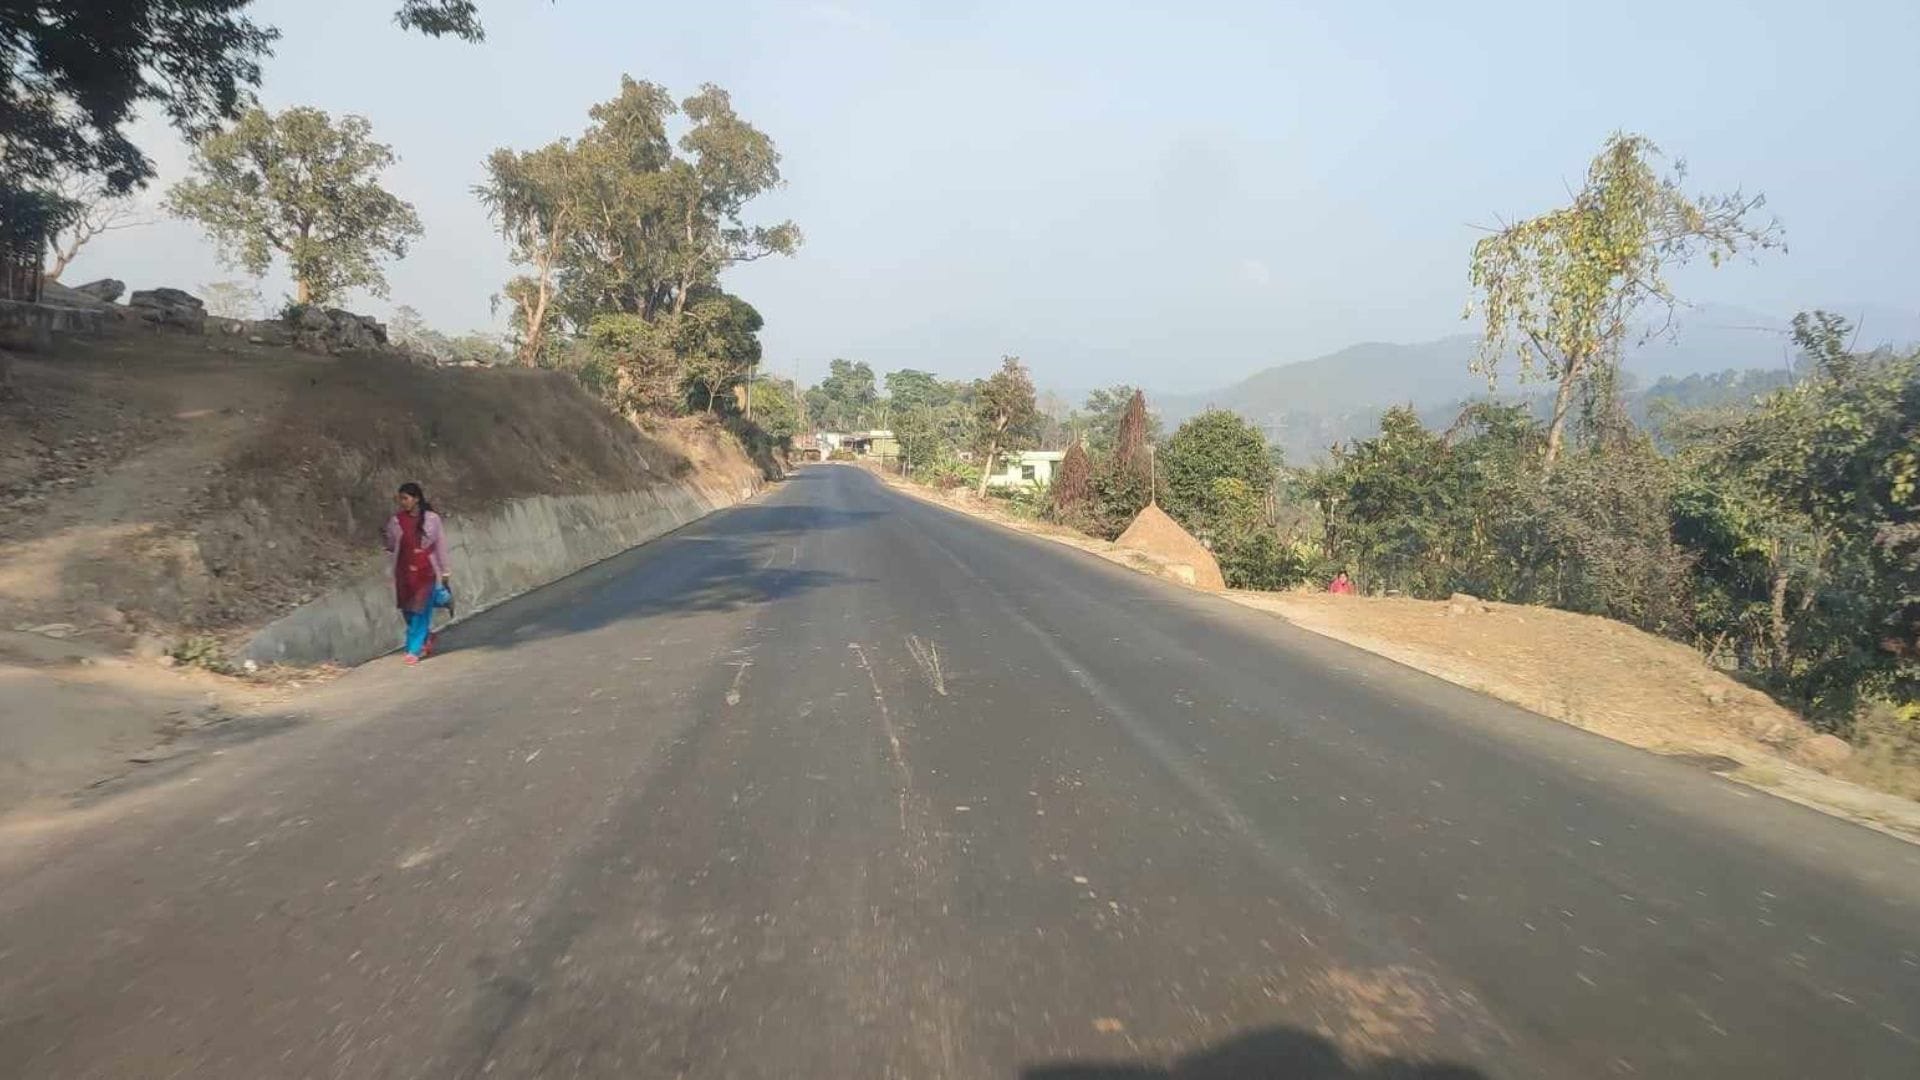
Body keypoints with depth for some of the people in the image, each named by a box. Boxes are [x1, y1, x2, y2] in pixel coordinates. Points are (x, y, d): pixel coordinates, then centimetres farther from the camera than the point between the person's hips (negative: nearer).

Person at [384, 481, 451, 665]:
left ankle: (414, 650, 4)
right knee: (408, 611, 9)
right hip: (405, 572, 3)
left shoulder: (431, 519, -4)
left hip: (426, 572, -3)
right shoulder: (397, 520, 1)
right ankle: (427, 636, 34)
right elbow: (391, 546, 7)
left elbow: (441, 546, 0)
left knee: (421, 611, -4)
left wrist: (445, 573, 0)